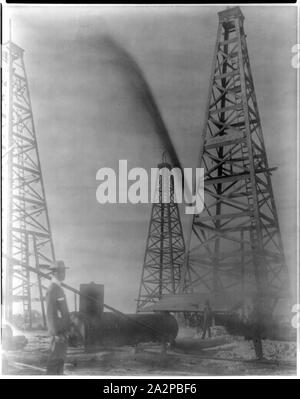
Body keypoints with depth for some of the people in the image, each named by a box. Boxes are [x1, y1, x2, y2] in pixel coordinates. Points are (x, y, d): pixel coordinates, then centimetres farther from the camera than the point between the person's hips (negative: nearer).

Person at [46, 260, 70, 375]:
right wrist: (55, 334, -22)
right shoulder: (52, 290, -18)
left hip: (63, 329, 9)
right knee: (55, 357, -2)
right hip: (58, 331, -9)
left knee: (61, 356, 15)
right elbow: (49, 313, -21)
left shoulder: (58, 288, 12)